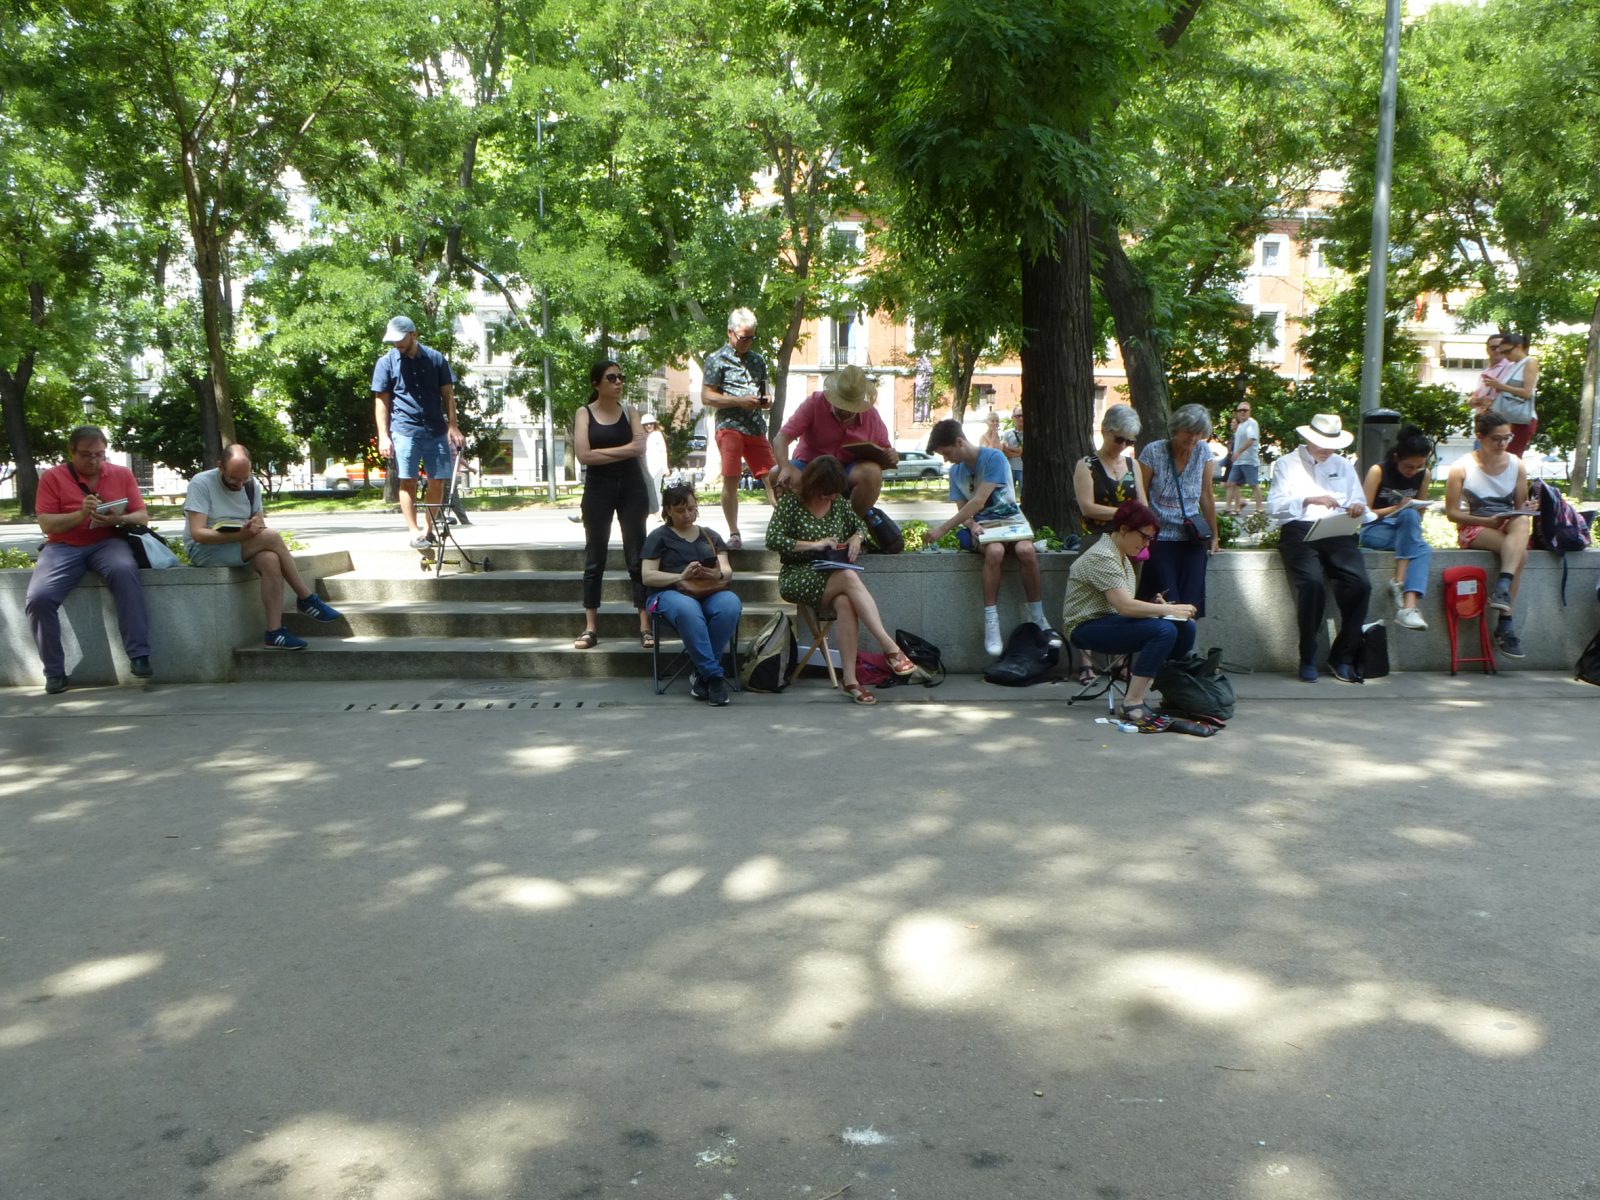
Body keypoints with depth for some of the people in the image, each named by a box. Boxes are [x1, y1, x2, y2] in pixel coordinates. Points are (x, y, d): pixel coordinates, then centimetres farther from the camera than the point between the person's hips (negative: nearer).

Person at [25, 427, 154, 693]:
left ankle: (139, 656, -34)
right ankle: (54, 672, -6)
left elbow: (143, 516, 6)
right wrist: (80, 514, -18)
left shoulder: (122, 474, 9)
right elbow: (46, 524, -2)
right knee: (38, 598, -25)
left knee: (125, 571, -36)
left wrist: (120, 519, -16)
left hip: (108, 543, 0)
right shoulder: (52, 477, 4)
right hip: (63, 547, 0)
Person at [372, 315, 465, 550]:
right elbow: (381, 401, 3)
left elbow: (448, 395, 8)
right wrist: (383, 436, -4)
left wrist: (453, 427, 0)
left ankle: (429, 529, 18)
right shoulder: (386, 363, 3)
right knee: (408, 482, -5)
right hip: (404, 431, -2)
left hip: (436, 431, 2)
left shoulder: (436, 359, 5)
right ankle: (414, 532, -1)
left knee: (437, 482, 4)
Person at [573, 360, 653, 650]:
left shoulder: (629, 412, 7)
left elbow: (639, 446, -9)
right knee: (594, 558, 3)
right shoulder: (585, 413, 2)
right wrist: (622, 451, -8)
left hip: (632, 486, 1)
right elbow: (584, 455, -10)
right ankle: (591, 628, 7)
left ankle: (645, 626, 1)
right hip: (598, 488, -1)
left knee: (638, 556, 0)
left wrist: (603, 452, -11)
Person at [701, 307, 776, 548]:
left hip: (756, 428, 4)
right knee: (731, 479, -6)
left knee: (771, 477, -2)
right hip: (729, 427, -4)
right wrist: (740, 401, -13)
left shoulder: (758, 360, 18)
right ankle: (733, 533, 1)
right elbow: (706, 397, -4)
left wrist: (766, 400, 4)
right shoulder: (717, 359, 1)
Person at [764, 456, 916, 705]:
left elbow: (861, 525, 24)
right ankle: (891, 648, -38)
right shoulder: (790, 502, -4)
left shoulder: (839, 502, 11)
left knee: (845, 603, -34)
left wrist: (857, 537, -1)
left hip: (832, 577, 4)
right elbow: (773, 539, -13)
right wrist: (813, 544, -18)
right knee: (849, 578, -34)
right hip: (797, 578, -4)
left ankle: (850, 679, -38)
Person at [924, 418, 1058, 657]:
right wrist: (970, 524, -16)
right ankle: (991, 623, -35)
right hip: (981, 526, 2)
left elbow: (978, 502, -18)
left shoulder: (994, 458, -10)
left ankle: (1038, 618, -23)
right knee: (995, 551, -35)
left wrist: (944, 528, -19)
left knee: (1026, 550, -36)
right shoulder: (955, 472, 11)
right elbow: (962, 509, 9)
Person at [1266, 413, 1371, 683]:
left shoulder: (1343, 466, 26)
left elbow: (1360, 504, 21)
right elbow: (1274, 507, -1)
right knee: (1311, 583, -31)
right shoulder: (1287, 464, 13)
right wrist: (1310, 500, -15)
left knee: (1360, 585, -23)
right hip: (1300, 532, -3)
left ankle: (1343, 658, -10)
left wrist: (1358, 508, -4)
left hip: (1338, 534, 4)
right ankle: (1308, 659, -17)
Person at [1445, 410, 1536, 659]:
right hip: (1474, 529, -3)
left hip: (1509, 526, 4)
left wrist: (1527, 509, -13)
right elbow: (1452, 512, -6)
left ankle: (1502, 587, -44)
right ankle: (1506, 623, -36)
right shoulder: (1462, 468, -4)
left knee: (1522, 522, -35)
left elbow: (1520, 507, 12)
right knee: (1519, 552, -33)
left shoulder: (1517, 466, 7)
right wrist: (1487, 521, -19)